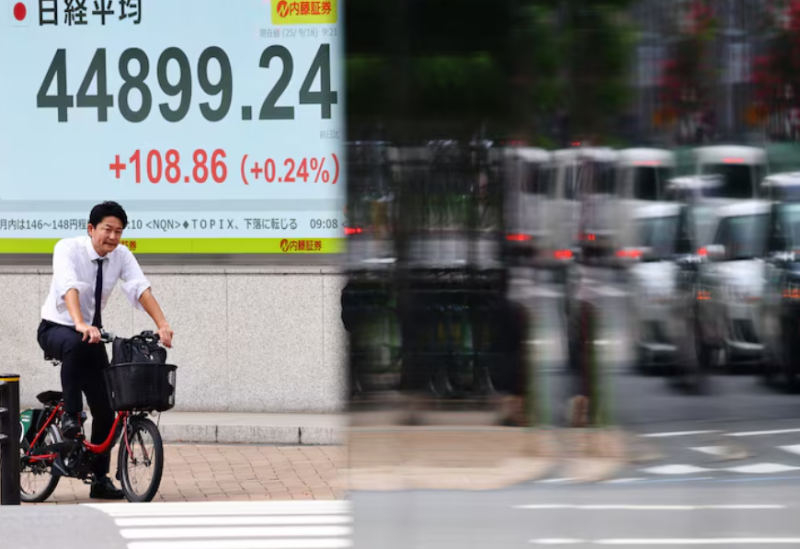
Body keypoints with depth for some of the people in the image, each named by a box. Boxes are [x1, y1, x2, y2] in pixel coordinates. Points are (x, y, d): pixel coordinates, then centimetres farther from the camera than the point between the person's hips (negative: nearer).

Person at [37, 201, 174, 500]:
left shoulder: (121, 255, -6)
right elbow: (69, 287, -35)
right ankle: (70, 415, -30)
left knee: (105, 408, 0)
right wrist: (80, 325, -52)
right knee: (76, 345, -42)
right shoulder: (68, 249, -19)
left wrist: (162, 324, -35)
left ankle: (100, 480, 10)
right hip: (56, 329, -5)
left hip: (92, 332, 5)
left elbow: (140, 288, -19)